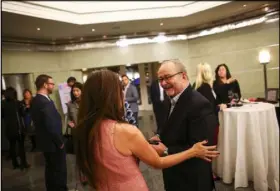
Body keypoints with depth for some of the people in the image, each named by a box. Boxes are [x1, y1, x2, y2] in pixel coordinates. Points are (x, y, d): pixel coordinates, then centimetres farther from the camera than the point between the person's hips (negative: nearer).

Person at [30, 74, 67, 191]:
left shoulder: (35, 100, 4)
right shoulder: (45, 102, -26)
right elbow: (52, 126, -27)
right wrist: (60, 142, -14)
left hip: (45, 141, 10)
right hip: (53, 143, -10)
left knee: (50, 168, 23)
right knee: (60, 170, 5)